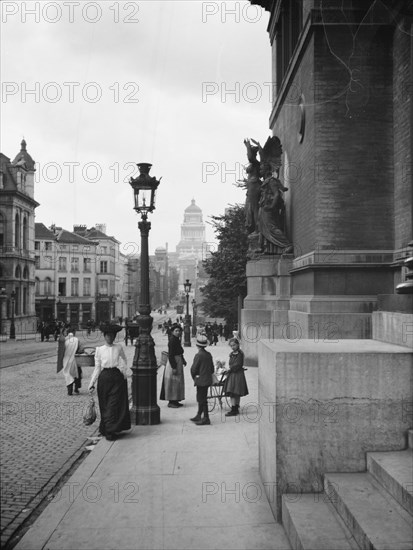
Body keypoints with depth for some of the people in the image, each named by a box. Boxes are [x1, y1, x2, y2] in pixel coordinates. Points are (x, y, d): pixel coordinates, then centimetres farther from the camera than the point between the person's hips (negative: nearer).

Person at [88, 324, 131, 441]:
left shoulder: (119, 348, 7)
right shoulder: (99, 349, 7)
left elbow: (123, 362, 8)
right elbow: (97, 368, 7)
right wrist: (92, 383, 2)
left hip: (117, 378, -1)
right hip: (104, 378, 1)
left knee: (114, 405, -4)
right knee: (105, 405, 6)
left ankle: (110, 431, 0)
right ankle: (106, 429, 20)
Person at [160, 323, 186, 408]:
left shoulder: (177, 340, 10)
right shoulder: (172, 340, -19)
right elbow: (170, 355, -22)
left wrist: (183, 360, 15)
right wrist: (173, 367, -23)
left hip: (178, 363, 10)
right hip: (173, 363, -10)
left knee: (178, 382, 14)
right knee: (172, 382, -3)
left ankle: (175, 400, 23)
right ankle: (171, 402, 4)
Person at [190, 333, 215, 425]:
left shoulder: (198, 355, -19)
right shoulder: (209, 355, 4)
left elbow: (193, 369, -15)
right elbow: (212, 369, 10)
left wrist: (194, 377, 2)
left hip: (201, 380, -8)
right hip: (207, 380, 8)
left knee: (202, 399, -1)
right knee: (201, 398, 18)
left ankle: (206, 419, 3)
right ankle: (199, 416, 28)